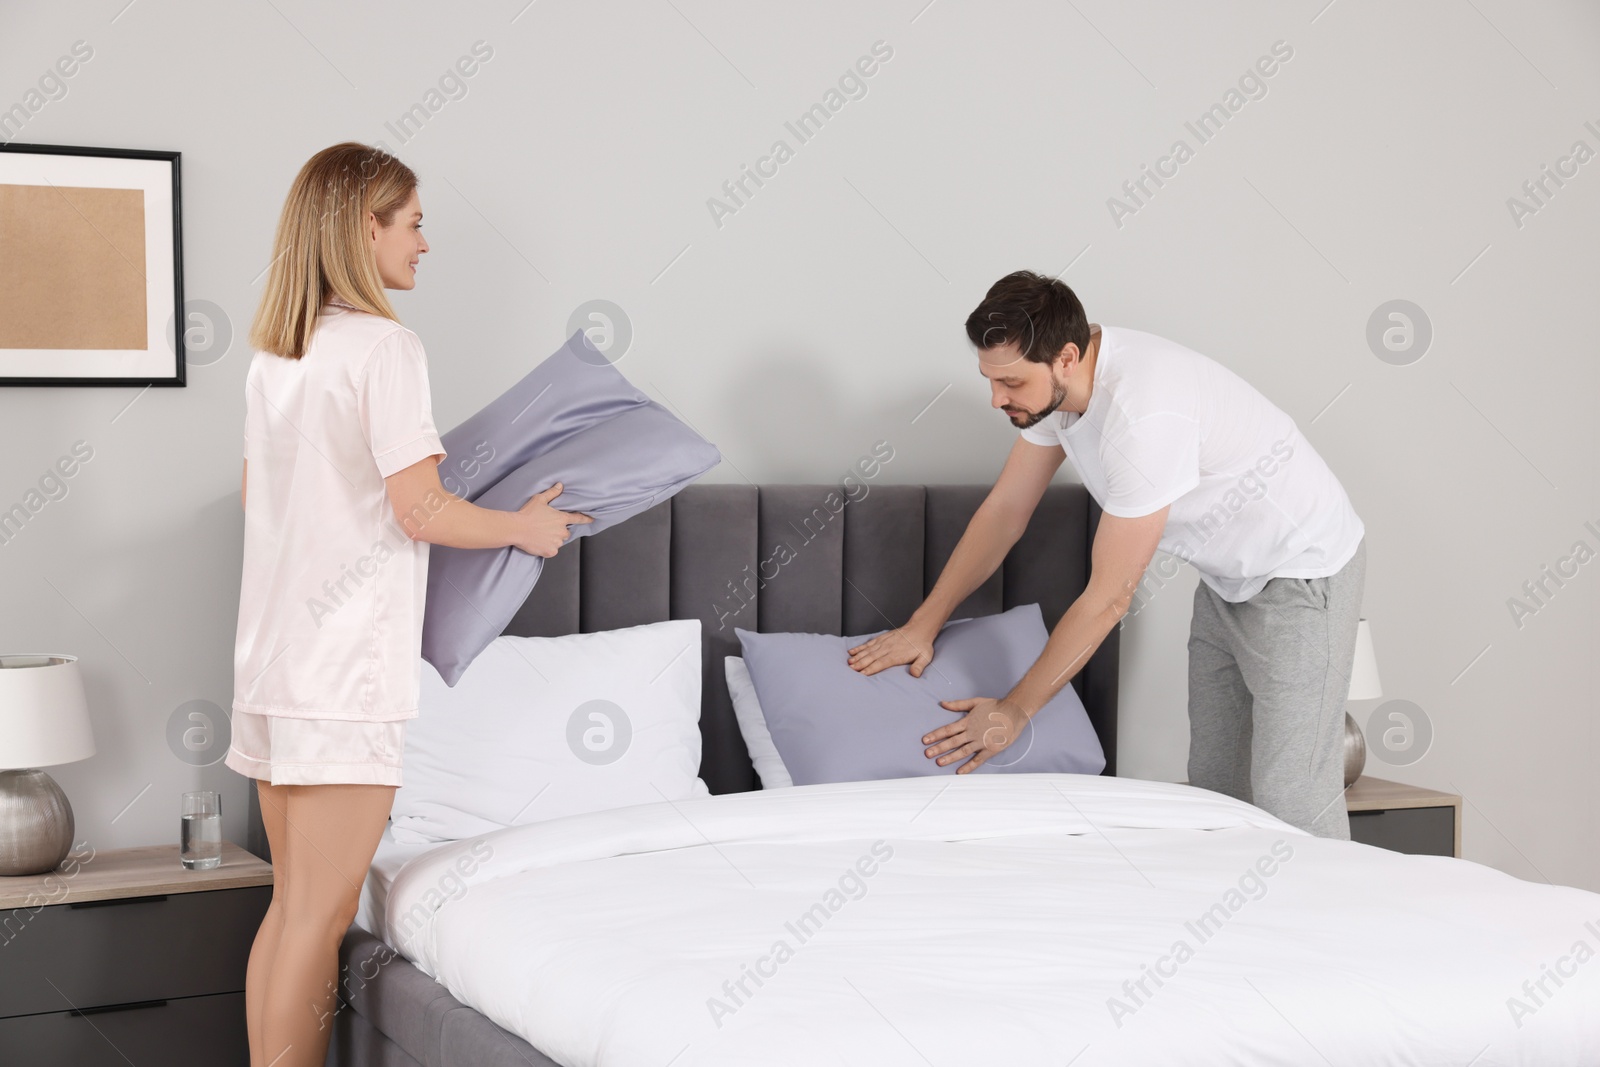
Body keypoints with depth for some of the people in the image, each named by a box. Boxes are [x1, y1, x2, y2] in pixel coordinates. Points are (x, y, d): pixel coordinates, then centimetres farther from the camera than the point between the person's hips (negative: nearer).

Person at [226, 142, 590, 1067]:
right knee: (322, 915, -2)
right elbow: (421, 511, -17)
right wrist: (524, 527, -1)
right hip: (348, 669, -8)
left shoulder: (273, 354, 12)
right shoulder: (385, 345, -12)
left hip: (269, 660, 8)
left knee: (292, 902, 15)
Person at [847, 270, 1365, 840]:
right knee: (1213, 786, 12)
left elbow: (1109, 596, -28)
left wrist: (1016, 710, -20)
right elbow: (1004, 511, 5)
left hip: (1302, 572, -9)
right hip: (1228, 577, 9)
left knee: (1290, 807, -10)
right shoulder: (1055, 383, -8)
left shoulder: (1143, 413, -35)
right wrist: (923, 624, 3)